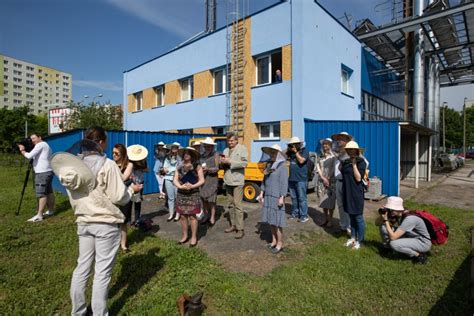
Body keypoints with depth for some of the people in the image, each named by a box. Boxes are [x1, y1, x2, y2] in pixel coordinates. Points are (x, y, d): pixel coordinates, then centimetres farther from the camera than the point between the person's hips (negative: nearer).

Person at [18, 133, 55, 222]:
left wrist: (22, 151, 0)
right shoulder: (46, 145, 22)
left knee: (41, 194, -11)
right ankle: (51, 210, 21)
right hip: (48, 171, 10)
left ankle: (39, 215, -12)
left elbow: (29, 156, -16)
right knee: (49, 192, 14)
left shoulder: (40, 145, -9)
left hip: (42, 173, -10)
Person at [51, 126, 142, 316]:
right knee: (102, 271, 5)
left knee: (82, 267, 18)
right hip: (106, 224, -6)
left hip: (83, 222, 7)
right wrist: (132, 189, 3)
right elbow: (119, 198, -15)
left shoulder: (73, 164, 4)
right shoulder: (107, 165, -17)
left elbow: (73, 195, 13)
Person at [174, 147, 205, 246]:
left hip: (193, 194, -3)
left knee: (192, 216, 1)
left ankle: (194, 237, 14)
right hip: (181, 194, 4)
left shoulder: (197, 166, -3)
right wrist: (180, 186, -16)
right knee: (183, 216, 10)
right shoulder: (179, 166, 6)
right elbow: (175, 180, 3)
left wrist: (192, 186, -20)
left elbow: (202, 180, -6)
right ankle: (184, 235, 25)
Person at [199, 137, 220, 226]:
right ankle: (206, 215, 20)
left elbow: (217, 168, -4)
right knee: (204, 199, 5)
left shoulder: (215, 154, 0)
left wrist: (208, 169, -20)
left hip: (212, 179, -4)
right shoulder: (202, 155, 14)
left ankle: (212, 217, 6)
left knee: (211, 199, -5)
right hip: (203, 179, 4)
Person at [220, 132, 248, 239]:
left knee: (237, 205, -7)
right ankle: (233, 225, 25)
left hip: (237, 181, -6)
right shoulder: (225, 150, 16)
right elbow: (223, 165, 18)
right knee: (231, 204, 13)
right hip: (228, 181, 7)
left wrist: (230, 161, -17)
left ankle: (240, 229, 0)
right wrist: (222, 162, -5)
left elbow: (244, 163, -14)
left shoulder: (242, 149, -3)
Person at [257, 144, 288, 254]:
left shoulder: (282, 166, -12)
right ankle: (274, 241, 29)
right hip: (268, 196, 7)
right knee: (271, 220, 14)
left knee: (277, 221, 0)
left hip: (277, 197, -7)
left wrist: (282, 198, -18)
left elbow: (284, 183, -15)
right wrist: (262, 193, 14)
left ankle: (280, 244, 14)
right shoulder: (269, 165, 11)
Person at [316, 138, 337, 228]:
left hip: (331, 181, -5)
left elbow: (333, 169, -8)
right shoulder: (321, 156, 12)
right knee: (323, 200, 8)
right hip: (321, 180, 5)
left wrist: (328, 179, -12)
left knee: (330, 200, -2)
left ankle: (330, 220, 9)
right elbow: (318, 167, 4)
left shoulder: (333, 156, -3)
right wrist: (323, 178, -8)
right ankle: (326, 219, 21)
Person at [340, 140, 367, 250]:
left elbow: (358, 178, -18)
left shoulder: (361, 162, -11)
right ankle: (353, 238, 28)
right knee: (351, 217, 16)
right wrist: (341, 164, 4)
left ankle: (359, 241, 15)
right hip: (347, 192, 7)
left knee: (358, 217, 3)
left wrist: (354, 164, -17)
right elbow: (342, 174, 13)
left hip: (356, 193, -7)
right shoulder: (346, 161, 9)